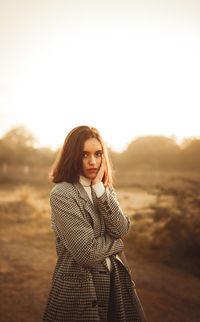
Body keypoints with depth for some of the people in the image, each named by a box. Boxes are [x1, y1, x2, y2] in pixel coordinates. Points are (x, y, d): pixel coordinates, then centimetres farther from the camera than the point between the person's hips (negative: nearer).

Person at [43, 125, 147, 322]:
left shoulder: (105, 188, 7)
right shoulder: (61, 194, -15)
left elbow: (121, 229, -10)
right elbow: (87, 253, -20)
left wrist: (99, 188, -13)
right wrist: (116, 241, -3)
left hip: (116, 280, 6)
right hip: (80, 287, -6)